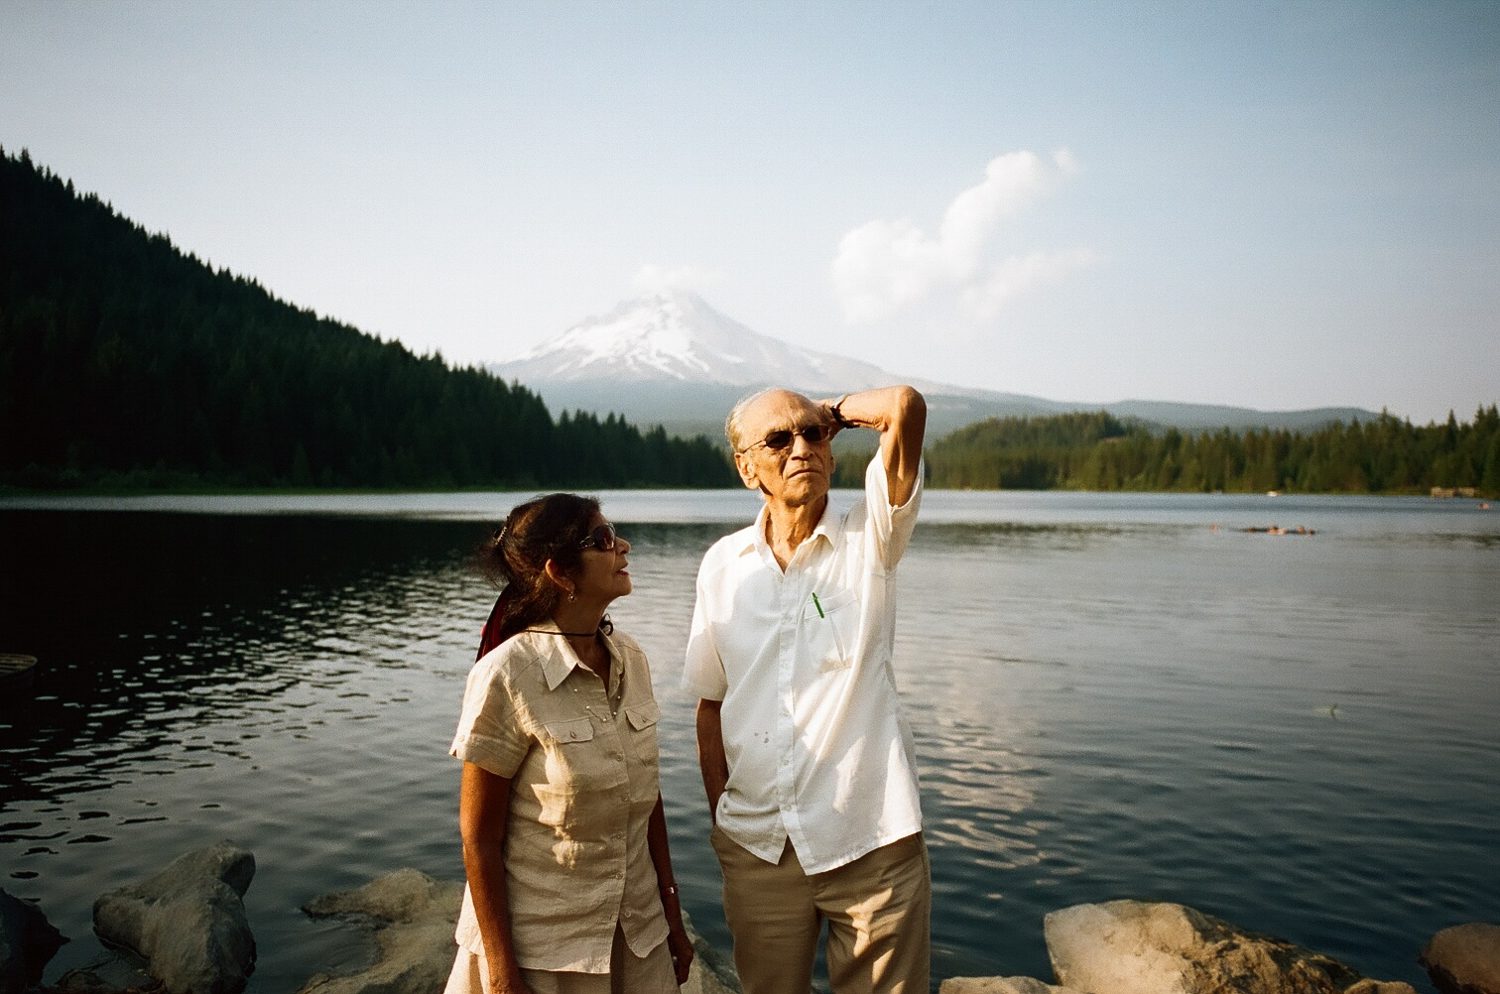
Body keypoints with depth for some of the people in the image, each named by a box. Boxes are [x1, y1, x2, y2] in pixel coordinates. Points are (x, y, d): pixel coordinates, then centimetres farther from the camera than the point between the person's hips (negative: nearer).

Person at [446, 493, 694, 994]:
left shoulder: (630, 658, -2)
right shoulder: (508, 675, -19)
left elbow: (647, 797, 5)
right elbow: (479, 839, -13)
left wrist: (672, 915, 9)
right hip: (543, 952, -5)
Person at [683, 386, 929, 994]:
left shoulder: (869, 539, -6)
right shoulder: (723, 565, 2)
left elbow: (906, 406, -22)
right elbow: (711, 703, 8)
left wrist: (833, 412, -4)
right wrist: (720, 818, 8)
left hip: (870, 842, -2)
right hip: (756, 847, 3)